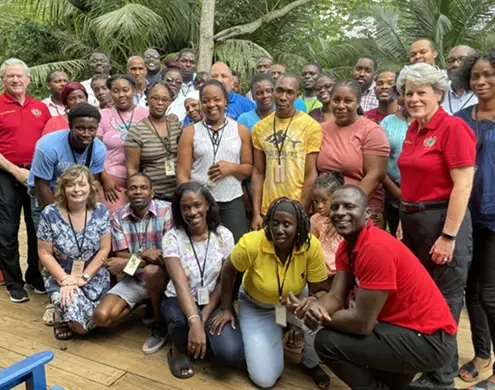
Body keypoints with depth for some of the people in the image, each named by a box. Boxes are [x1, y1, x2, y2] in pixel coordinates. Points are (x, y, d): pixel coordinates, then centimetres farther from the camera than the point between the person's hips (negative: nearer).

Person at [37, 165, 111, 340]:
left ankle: (67, 310, 21)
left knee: (90, 323, -11)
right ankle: (61, 314, 14)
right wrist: (65, 281, -17)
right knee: (79, 324, -21)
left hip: (94, 277, 2)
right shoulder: (50, 214, -12)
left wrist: (83, 278, -14)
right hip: (60, 277, -2)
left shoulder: (101, 212, -8)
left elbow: (104, 250, -6)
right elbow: (45, 254, -7)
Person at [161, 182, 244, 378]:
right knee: (183, 321, -39)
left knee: (231, 353, -24)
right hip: (179, 301, -1)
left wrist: (204, 317, -19)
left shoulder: (224, 236, -8)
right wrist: (195, 322, -40)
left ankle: (199, 340, 13)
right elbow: (180, 282, -26)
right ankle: (179, 350, -1)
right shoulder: (172, 238, -14)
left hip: (213, 302, 2)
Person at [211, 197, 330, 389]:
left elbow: (322, 290, -18)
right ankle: (278, 332, 25)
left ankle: (311, 363, 3)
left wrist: (311, 301, -40)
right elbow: (228, 272, -12)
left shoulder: (311, 245, -29)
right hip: (257, 307, -1)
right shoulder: (251, 243, -32)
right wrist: (226, 309, -5)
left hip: (295, 300, 1)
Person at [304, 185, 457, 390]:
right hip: (404, 325, 10)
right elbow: (336, 296, -2)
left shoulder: (376, 248, -26)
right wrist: (316, 308, -24)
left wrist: (318, 317, -11)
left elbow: (363, 322, -25)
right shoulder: (347, 246, 4)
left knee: (327, 341, -14)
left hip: (429, 338, -9)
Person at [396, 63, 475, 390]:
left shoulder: (453, 127, -13)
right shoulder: (413, 130, 10)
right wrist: (404, 219, 13)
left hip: (443, 220, -8)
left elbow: (463, 185, -18)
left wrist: (448, 236, -20)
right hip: (413, 220, 8)